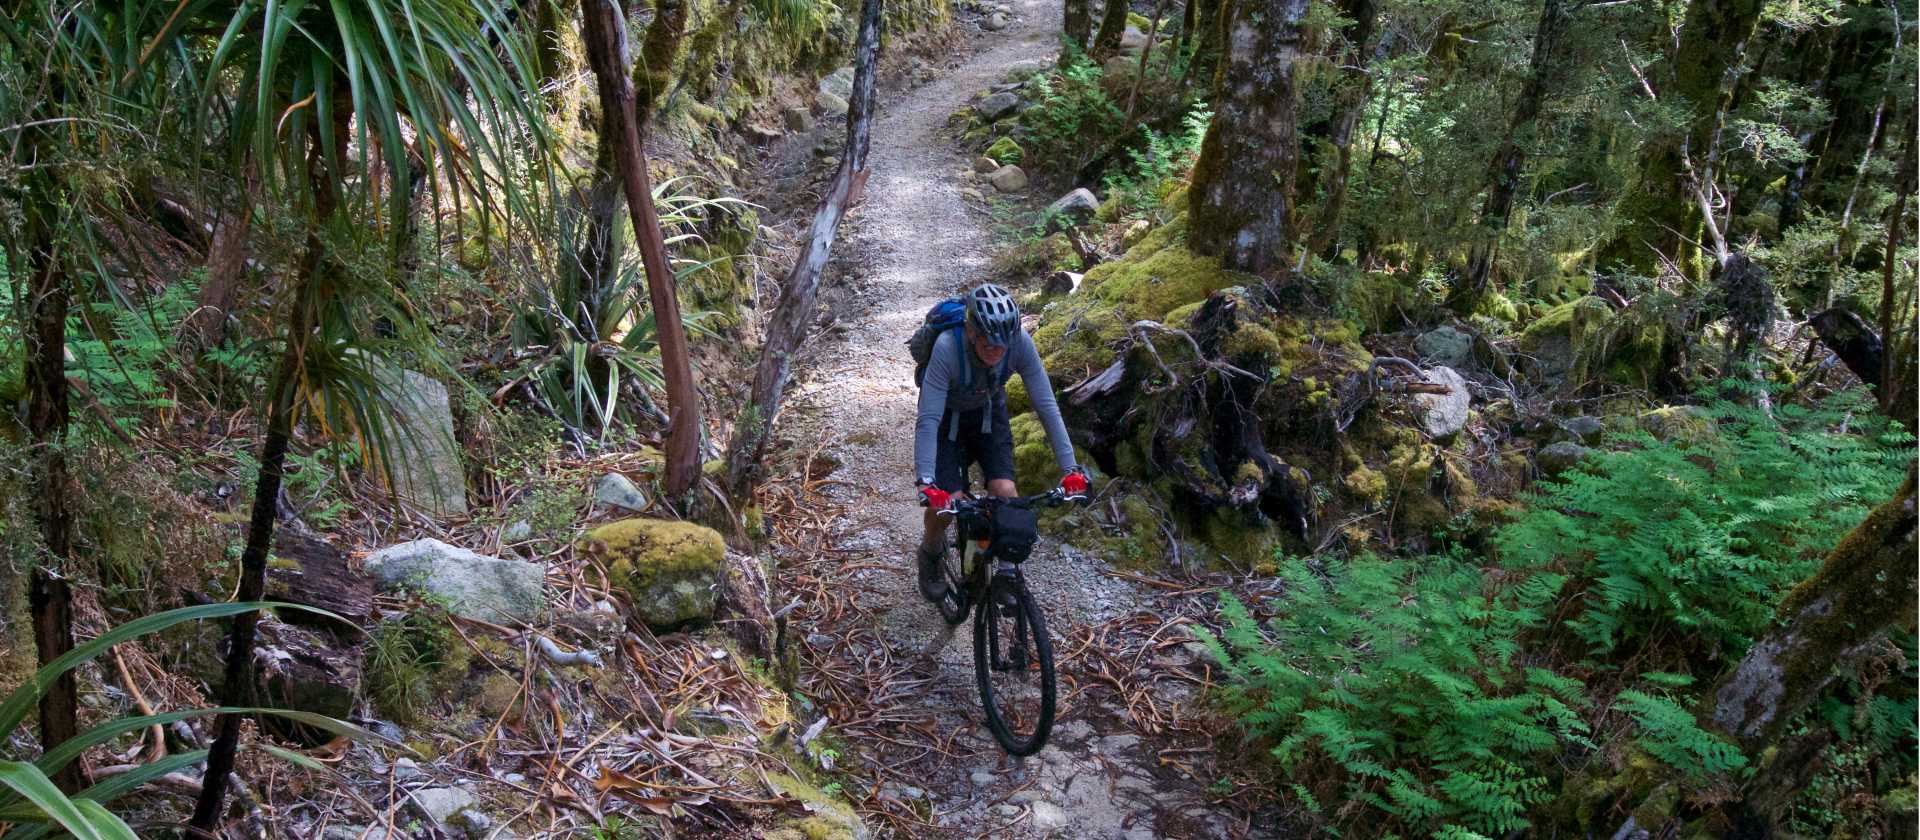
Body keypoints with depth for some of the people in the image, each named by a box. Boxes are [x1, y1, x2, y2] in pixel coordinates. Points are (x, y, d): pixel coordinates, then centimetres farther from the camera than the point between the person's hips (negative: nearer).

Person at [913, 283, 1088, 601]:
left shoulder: (1021, 343, -30)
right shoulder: (947, 348, -38)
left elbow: (1046, 405, -26)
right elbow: (928, 420, -39)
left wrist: (1070, 468, -31)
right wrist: (925, 483, -47)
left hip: (989, 414, 2)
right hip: (948, 417, -2)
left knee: (1006, 493, -16)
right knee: (945, 501, -15)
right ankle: (931, 554, 19)